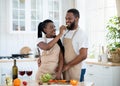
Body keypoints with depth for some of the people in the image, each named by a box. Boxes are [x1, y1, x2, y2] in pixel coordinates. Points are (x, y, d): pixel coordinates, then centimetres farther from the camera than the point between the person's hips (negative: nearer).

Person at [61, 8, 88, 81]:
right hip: (63, 69, 6)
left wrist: (68, 65, -15)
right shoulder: (66, 33, 10)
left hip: (74, 69, -6)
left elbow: (83, 55, -17)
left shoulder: (81, 34, -12)